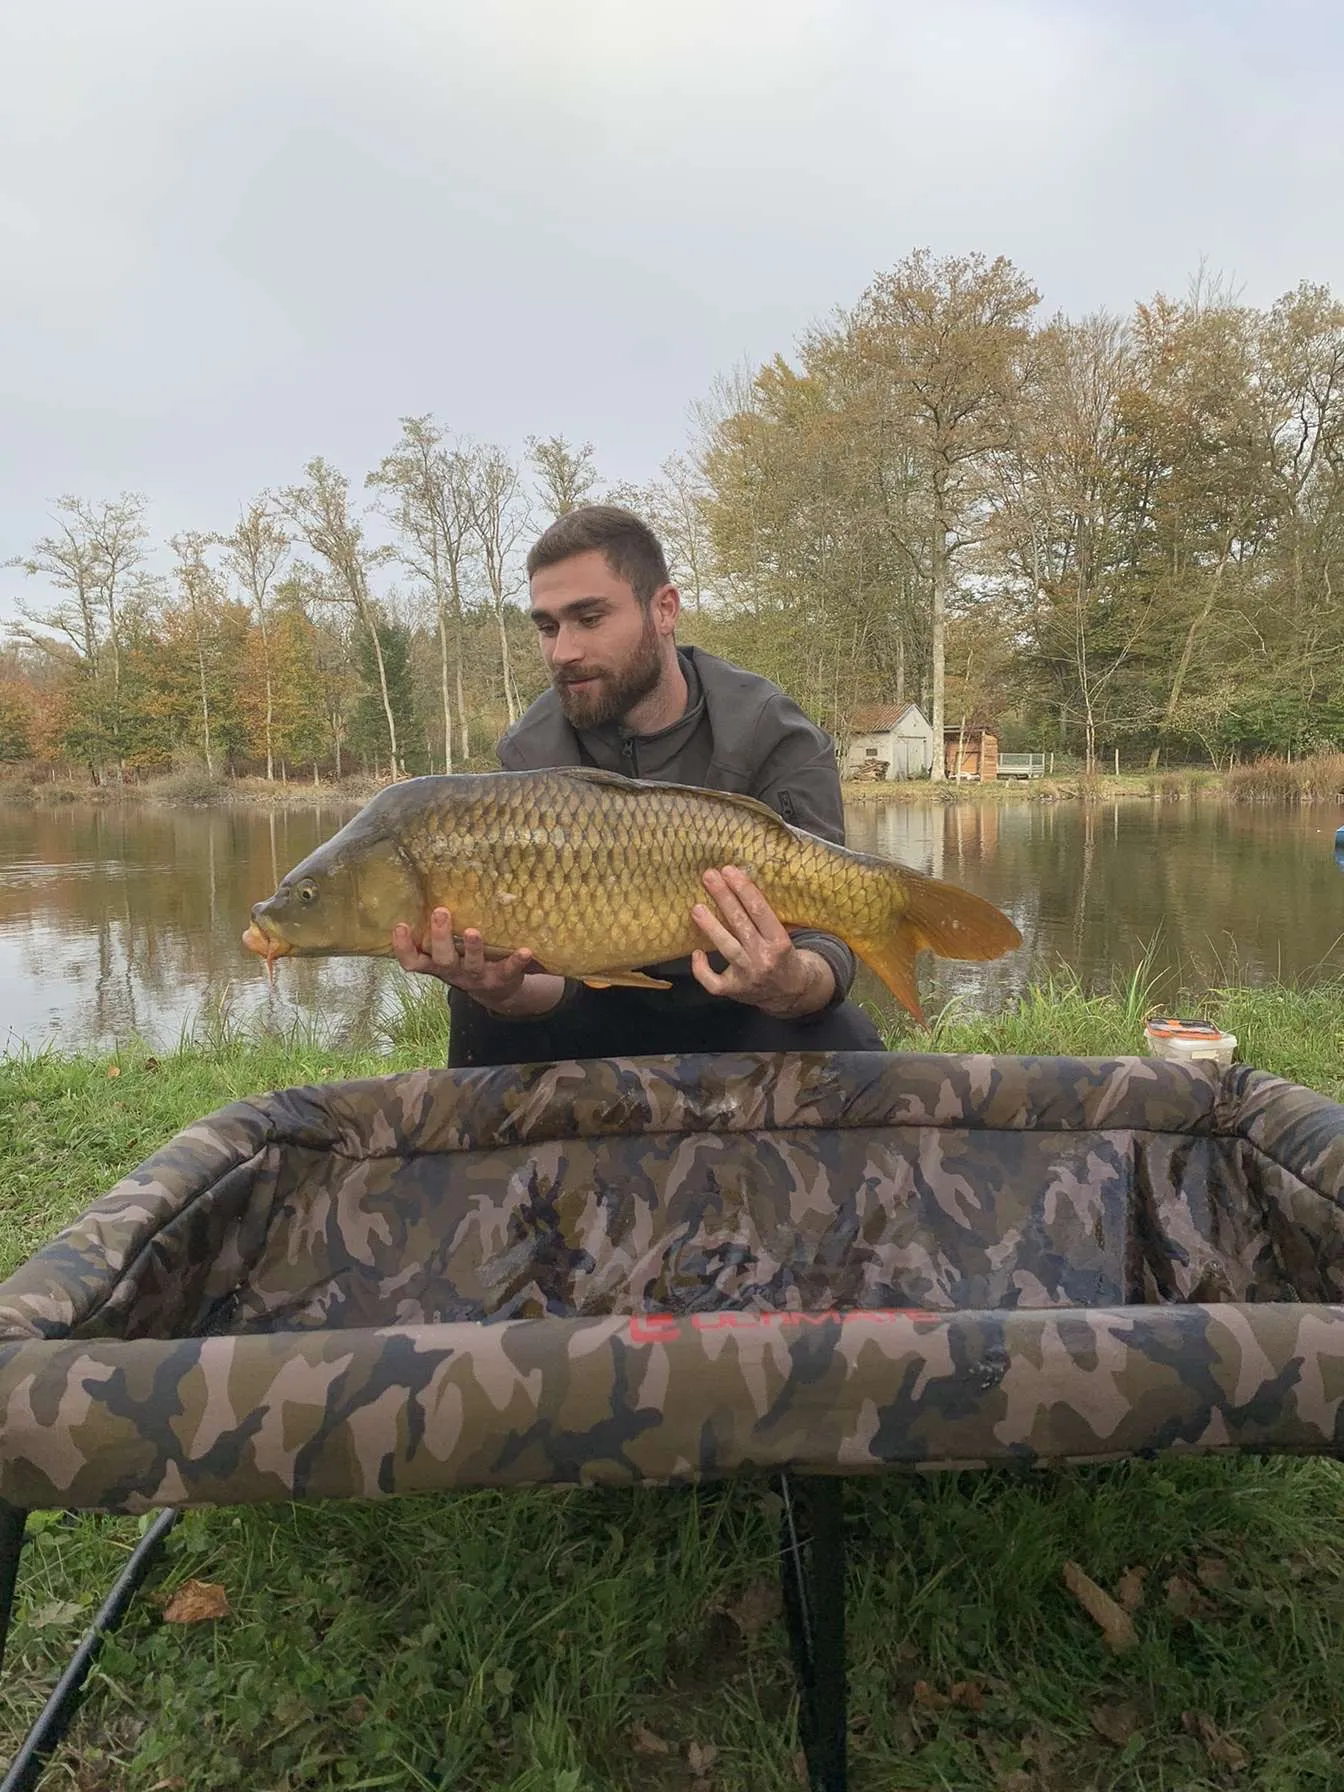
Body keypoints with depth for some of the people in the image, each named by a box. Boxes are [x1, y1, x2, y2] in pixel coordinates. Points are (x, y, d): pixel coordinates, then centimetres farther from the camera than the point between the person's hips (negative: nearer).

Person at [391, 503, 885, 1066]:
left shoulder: (777, 742, -17)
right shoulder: (531, 755, -10)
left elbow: (823, 940, -24)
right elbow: (551, 962, -17)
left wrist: (792, 985, -49)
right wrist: (506, 990, -42)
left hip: (739, 1014, 0)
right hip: (607, 1012, 1)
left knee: (840, 1040, -31)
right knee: (484, 1020, -27)